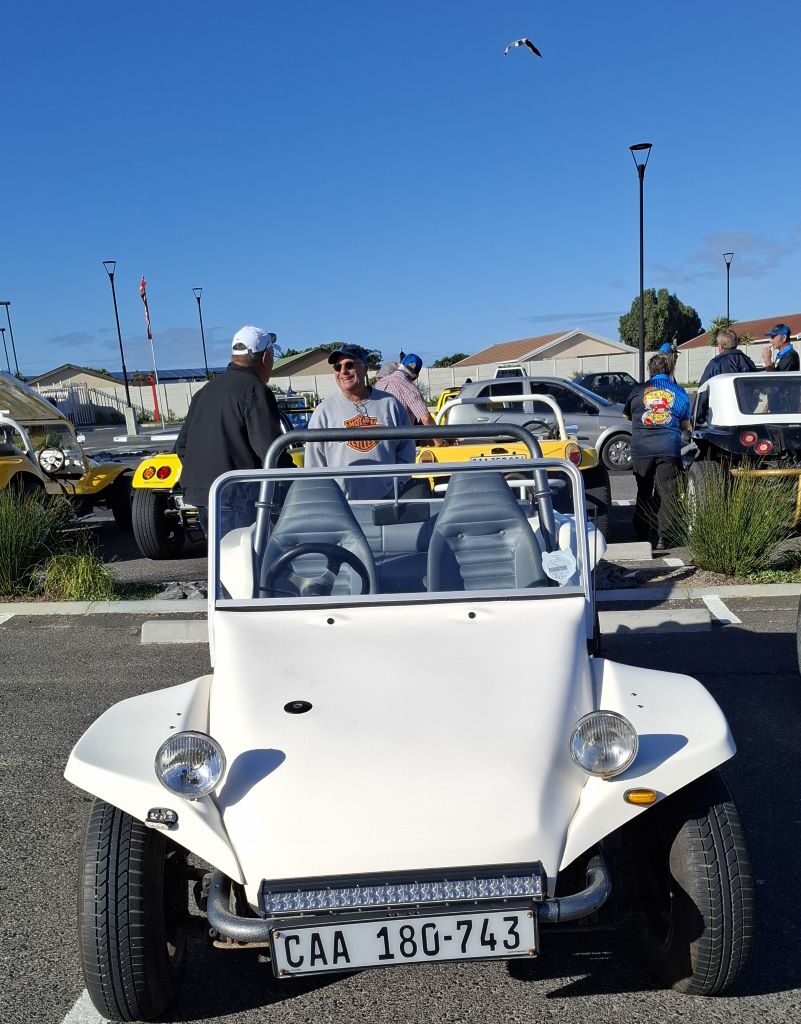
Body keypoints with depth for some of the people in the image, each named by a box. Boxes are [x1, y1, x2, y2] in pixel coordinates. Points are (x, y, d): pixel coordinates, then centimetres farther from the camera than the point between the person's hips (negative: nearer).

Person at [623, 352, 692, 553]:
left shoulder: (638, 390, 5)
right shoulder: (679, 393, 7)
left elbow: (626, 415, 19)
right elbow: (685, 425, 13)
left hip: (641, 450, 1)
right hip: (669, 449, -1)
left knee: (644, 493, 13)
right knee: (666, 495, 3)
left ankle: (641, 536, 17)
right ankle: (663, 538, -1)